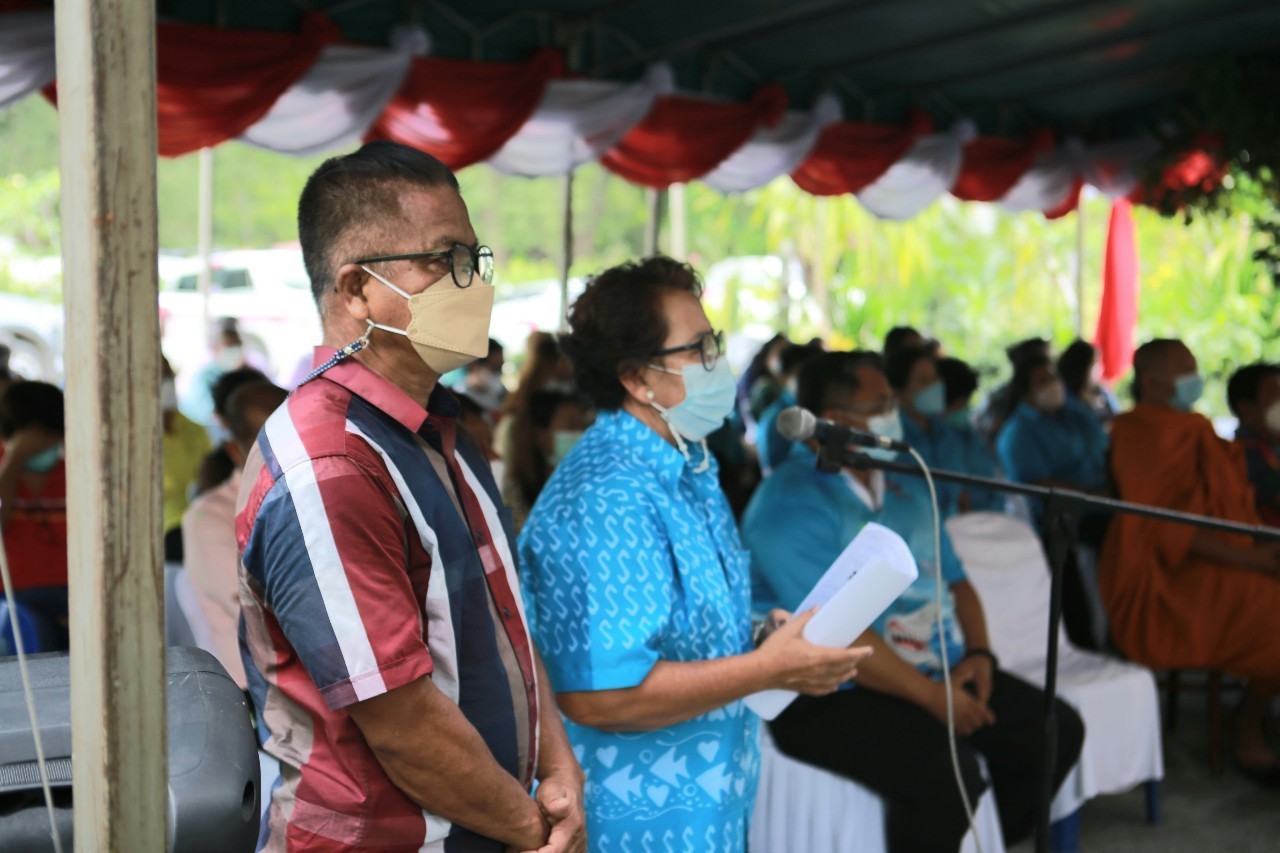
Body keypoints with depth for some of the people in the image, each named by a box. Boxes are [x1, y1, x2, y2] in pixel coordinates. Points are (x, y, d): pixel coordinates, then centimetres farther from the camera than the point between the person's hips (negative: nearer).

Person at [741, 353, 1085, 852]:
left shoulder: (905, 489, 13)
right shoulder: (792, 505, -16)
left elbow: (954, 580, 18)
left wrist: (977, 654, -1)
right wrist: (931, 697, -21)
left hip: (941, 673, 9)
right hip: (836, 694, -9)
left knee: (1058, 730, 2)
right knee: (946, 773, -31)